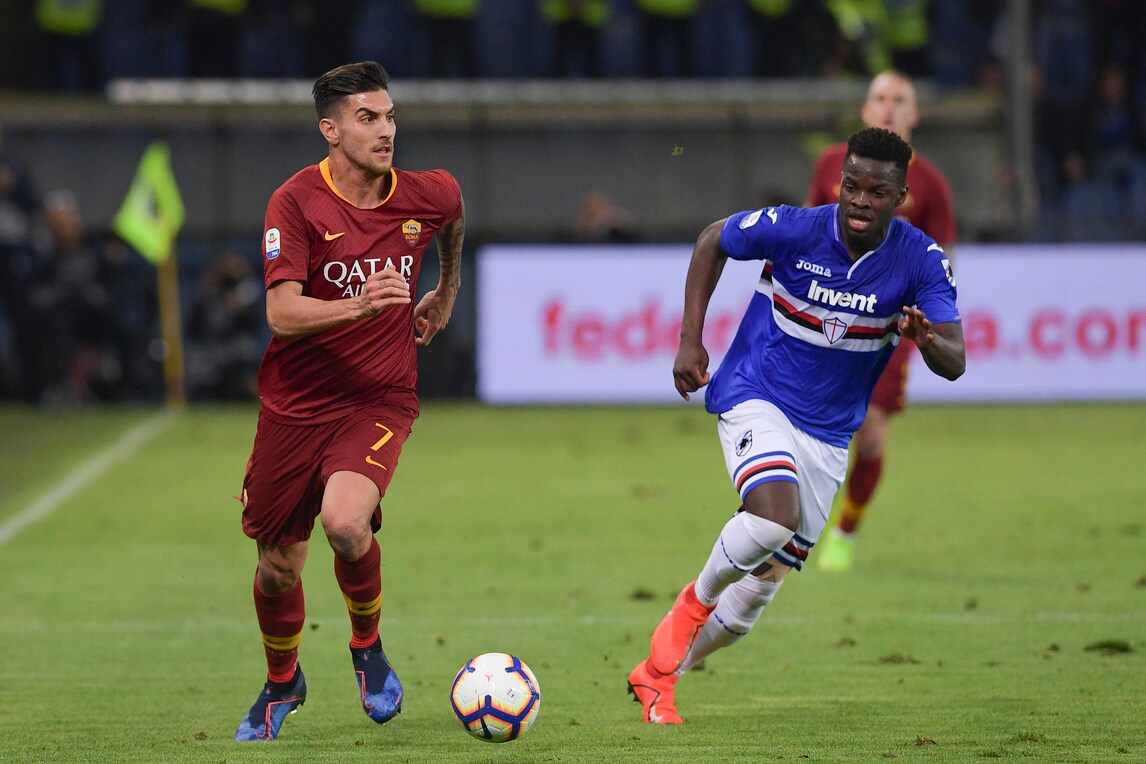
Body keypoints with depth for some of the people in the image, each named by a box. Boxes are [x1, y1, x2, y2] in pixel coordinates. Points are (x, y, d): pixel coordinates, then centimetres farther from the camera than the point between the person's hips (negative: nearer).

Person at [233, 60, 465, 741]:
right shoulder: (296, 201, -13)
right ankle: (282, 685, 40)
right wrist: (357, 306, -38)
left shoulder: (431, 195, -4)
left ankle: (368, 644, 1)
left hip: (379, 400, 0)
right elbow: (282, 314, -22)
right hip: (294, 403, 0)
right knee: (278, 566, 9)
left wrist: (447, 294, 33)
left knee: (346, 521, -29)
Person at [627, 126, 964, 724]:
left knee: (761, 586, 7)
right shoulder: (792, 230, -17)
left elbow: (954, 363, -17)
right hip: (754, 399, -3)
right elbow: (712, 241, 2)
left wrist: (927, 339, -41)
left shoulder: (921, 260, -13)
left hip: (828, 435, 4)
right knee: (774, 517, -33)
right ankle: (695, 601, -3)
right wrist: (690, 339, -3)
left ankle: (657, 673, 29)